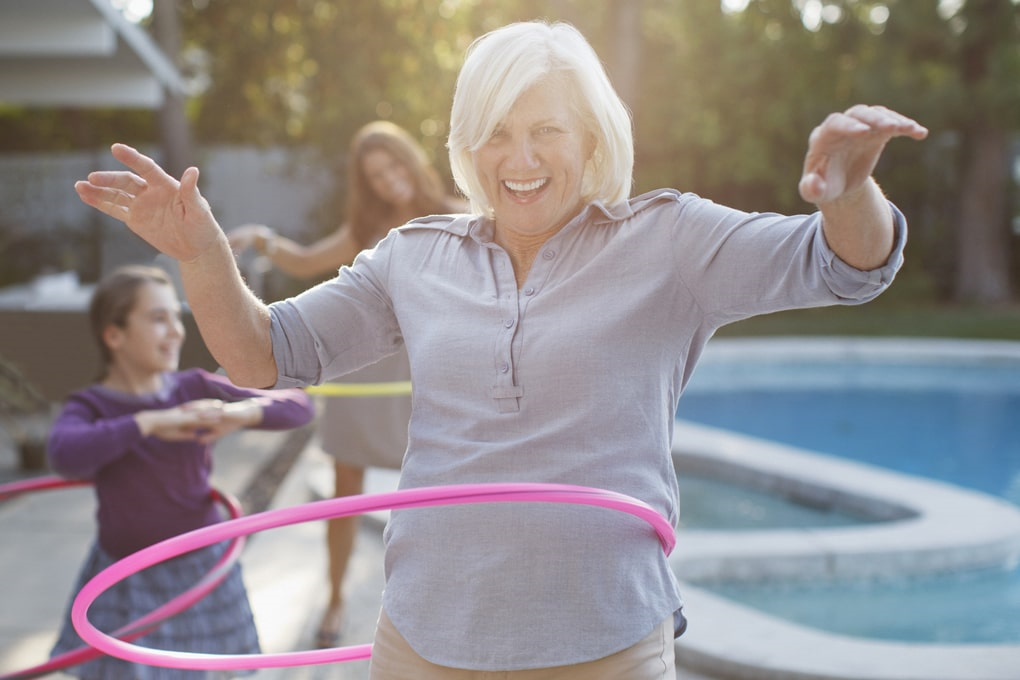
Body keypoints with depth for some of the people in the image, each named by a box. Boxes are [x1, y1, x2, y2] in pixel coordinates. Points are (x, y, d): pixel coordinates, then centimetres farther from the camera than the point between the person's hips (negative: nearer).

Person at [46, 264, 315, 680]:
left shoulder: (196, 389, -5)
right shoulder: (89, 406, -9)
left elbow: (299, 406, -8)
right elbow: (65, 457, -33)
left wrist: (242, 413, -27)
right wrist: (150, 422, -34)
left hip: (200, 566, 2)